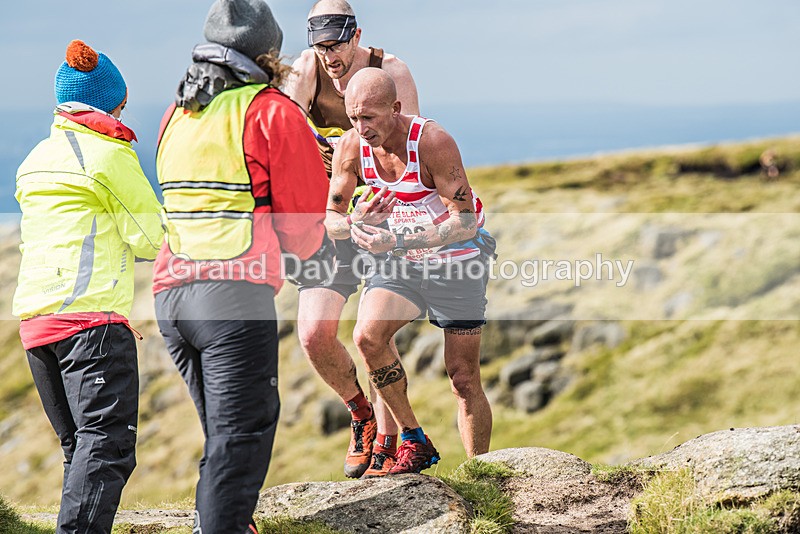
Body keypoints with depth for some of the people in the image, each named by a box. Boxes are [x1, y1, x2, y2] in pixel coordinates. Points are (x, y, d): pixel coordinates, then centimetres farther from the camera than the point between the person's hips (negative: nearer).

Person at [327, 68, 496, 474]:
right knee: (367, 335, -21)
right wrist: (356, 223, -26)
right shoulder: (351, 147, -11)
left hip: (458, 259, -4)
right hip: (406, 261, 4)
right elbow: (331, 219, -1)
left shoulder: (432, 141, -27)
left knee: (464, 380, -2)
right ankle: (413, 441, -6)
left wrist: (396, 242, -38)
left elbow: (466, 222, -28)